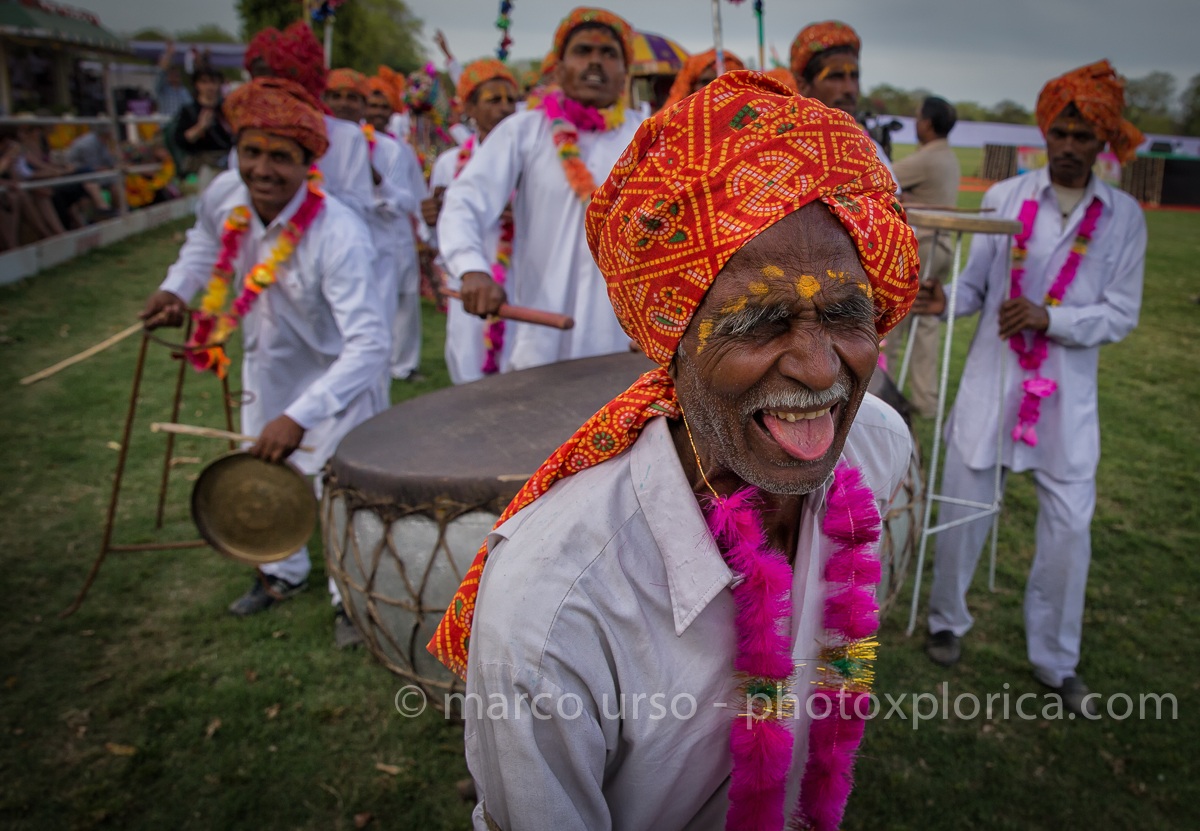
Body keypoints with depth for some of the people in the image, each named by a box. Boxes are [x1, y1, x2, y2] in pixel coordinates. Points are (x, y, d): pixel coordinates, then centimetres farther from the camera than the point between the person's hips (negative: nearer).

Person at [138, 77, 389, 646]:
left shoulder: (338, 235, -38)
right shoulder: (224, 196, -18)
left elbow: (368, 345, -43)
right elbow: (205, 240, 9)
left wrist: (300, 417, -48)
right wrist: (176, 288, -7)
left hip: (332, 375, -6)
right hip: (266, 361, 7)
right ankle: (283, 572, 46)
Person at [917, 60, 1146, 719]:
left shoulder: (1123, 216, 2)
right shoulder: (1005, 197, 0)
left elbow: (1121, 314, -2)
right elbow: (975, 283, 0)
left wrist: (1049, 318, -18)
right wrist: (942, 301, -22)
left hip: (1067, 393, 1)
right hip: (993, 379, -1)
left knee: (1070, 526, 6)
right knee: (964, 506, 7)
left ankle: (1055, 661, 26)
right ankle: (947, 619, 33)